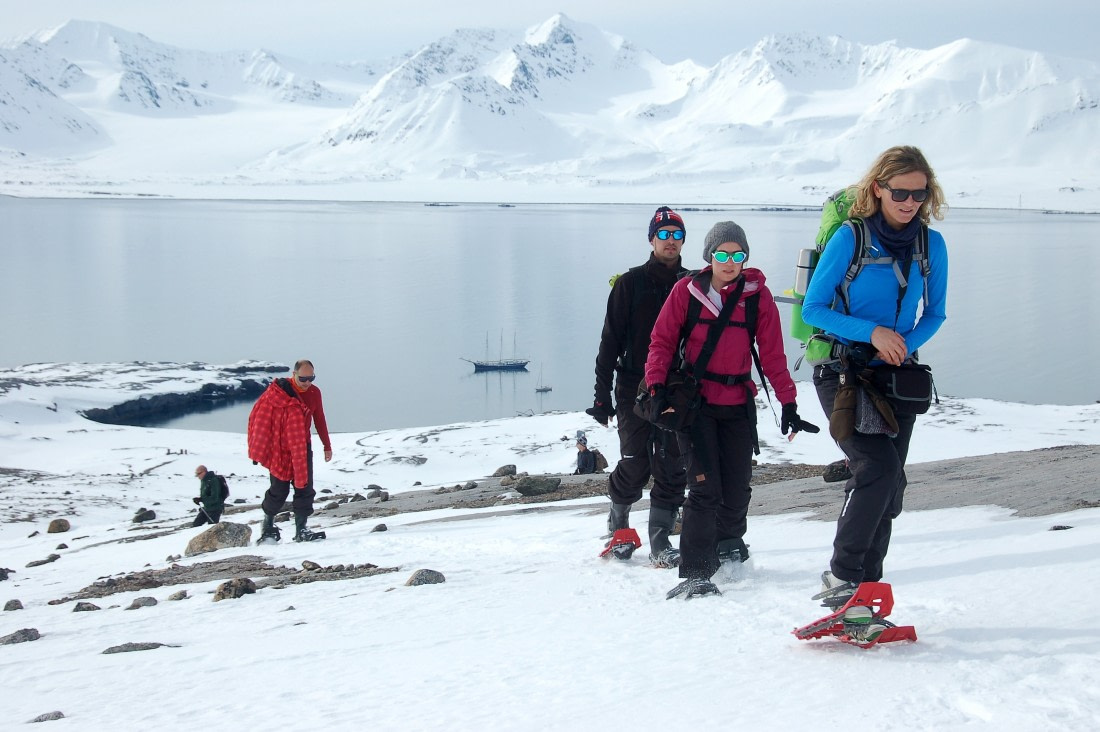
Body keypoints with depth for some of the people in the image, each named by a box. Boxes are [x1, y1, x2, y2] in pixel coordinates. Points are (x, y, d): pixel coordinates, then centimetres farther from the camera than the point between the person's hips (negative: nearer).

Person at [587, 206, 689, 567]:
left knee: (672, 469, -1)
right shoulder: (631, 283, 1)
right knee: (635, 466, -4)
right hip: (635, 389, -2)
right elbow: (611, 340, 0)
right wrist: (602, 394, -5)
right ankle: (618, 525, 21)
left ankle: (660, 543, 6)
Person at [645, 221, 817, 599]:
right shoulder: (686, 291, -4)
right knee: (704, 486, -12)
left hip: (738, 404, 2)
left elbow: (772, 354, 0)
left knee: (737, 489, 7)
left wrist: (788, 403, -3)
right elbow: (662, 341, 0)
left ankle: (729, 542, 39)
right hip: (695, 401, -2)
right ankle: (695, 574, -10)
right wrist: (657, 387, -12)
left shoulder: (758, 296, -1)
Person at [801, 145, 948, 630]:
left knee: (889, 486, 4)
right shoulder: (850, 238, -12)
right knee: (877, 466, -22)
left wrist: (906, 345, -10)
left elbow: (935, 313, 11)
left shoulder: (932, 244, 1)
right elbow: (812, 309, -9)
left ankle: (865, 590, 13)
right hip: (844, 372, -5)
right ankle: (841, 574, -11)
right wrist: (872, 332, -21)